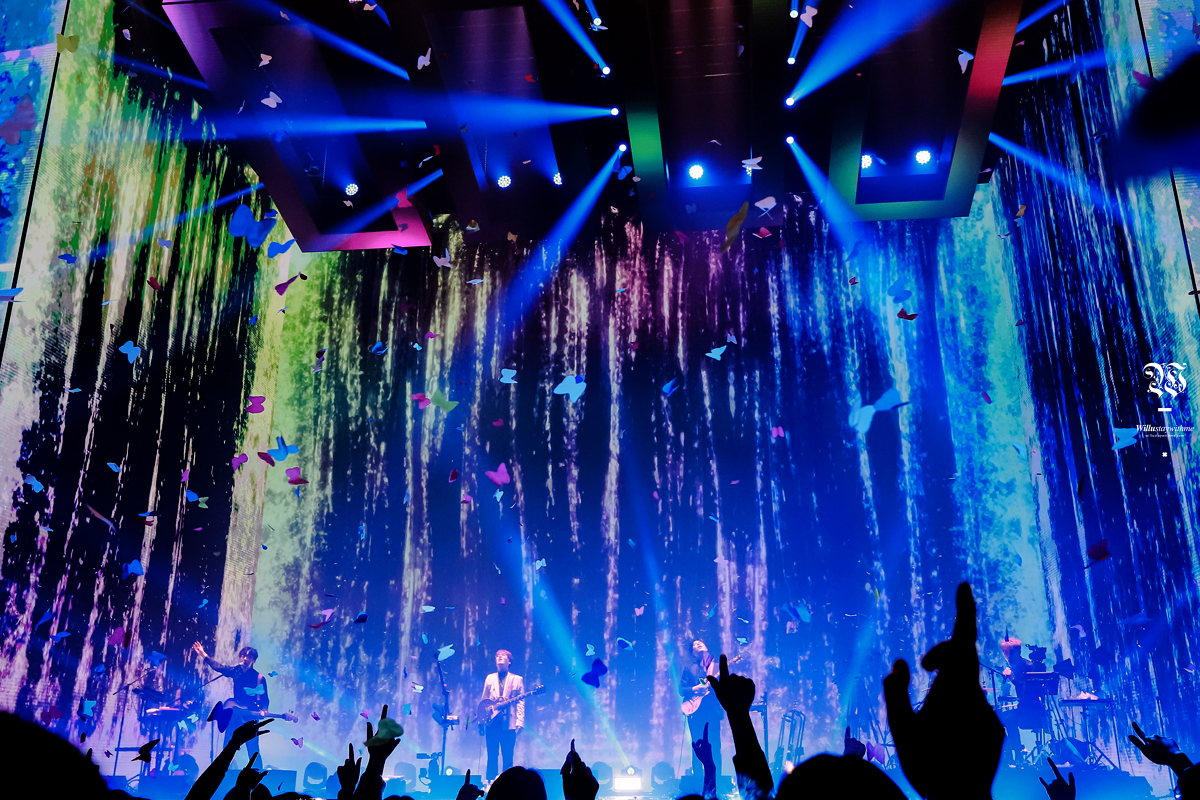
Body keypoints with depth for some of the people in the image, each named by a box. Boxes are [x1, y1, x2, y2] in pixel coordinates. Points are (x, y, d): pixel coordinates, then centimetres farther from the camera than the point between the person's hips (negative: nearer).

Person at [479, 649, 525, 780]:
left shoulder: (517, 679, 8)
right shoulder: (490, 678, 15)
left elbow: (521, 702, 3)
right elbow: (483, 700, 14)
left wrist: (520, 723, -7)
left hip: (508, 724, -2)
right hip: (491, 723, 2)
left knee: (508, 758, -2)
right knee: (492, 757, 1)